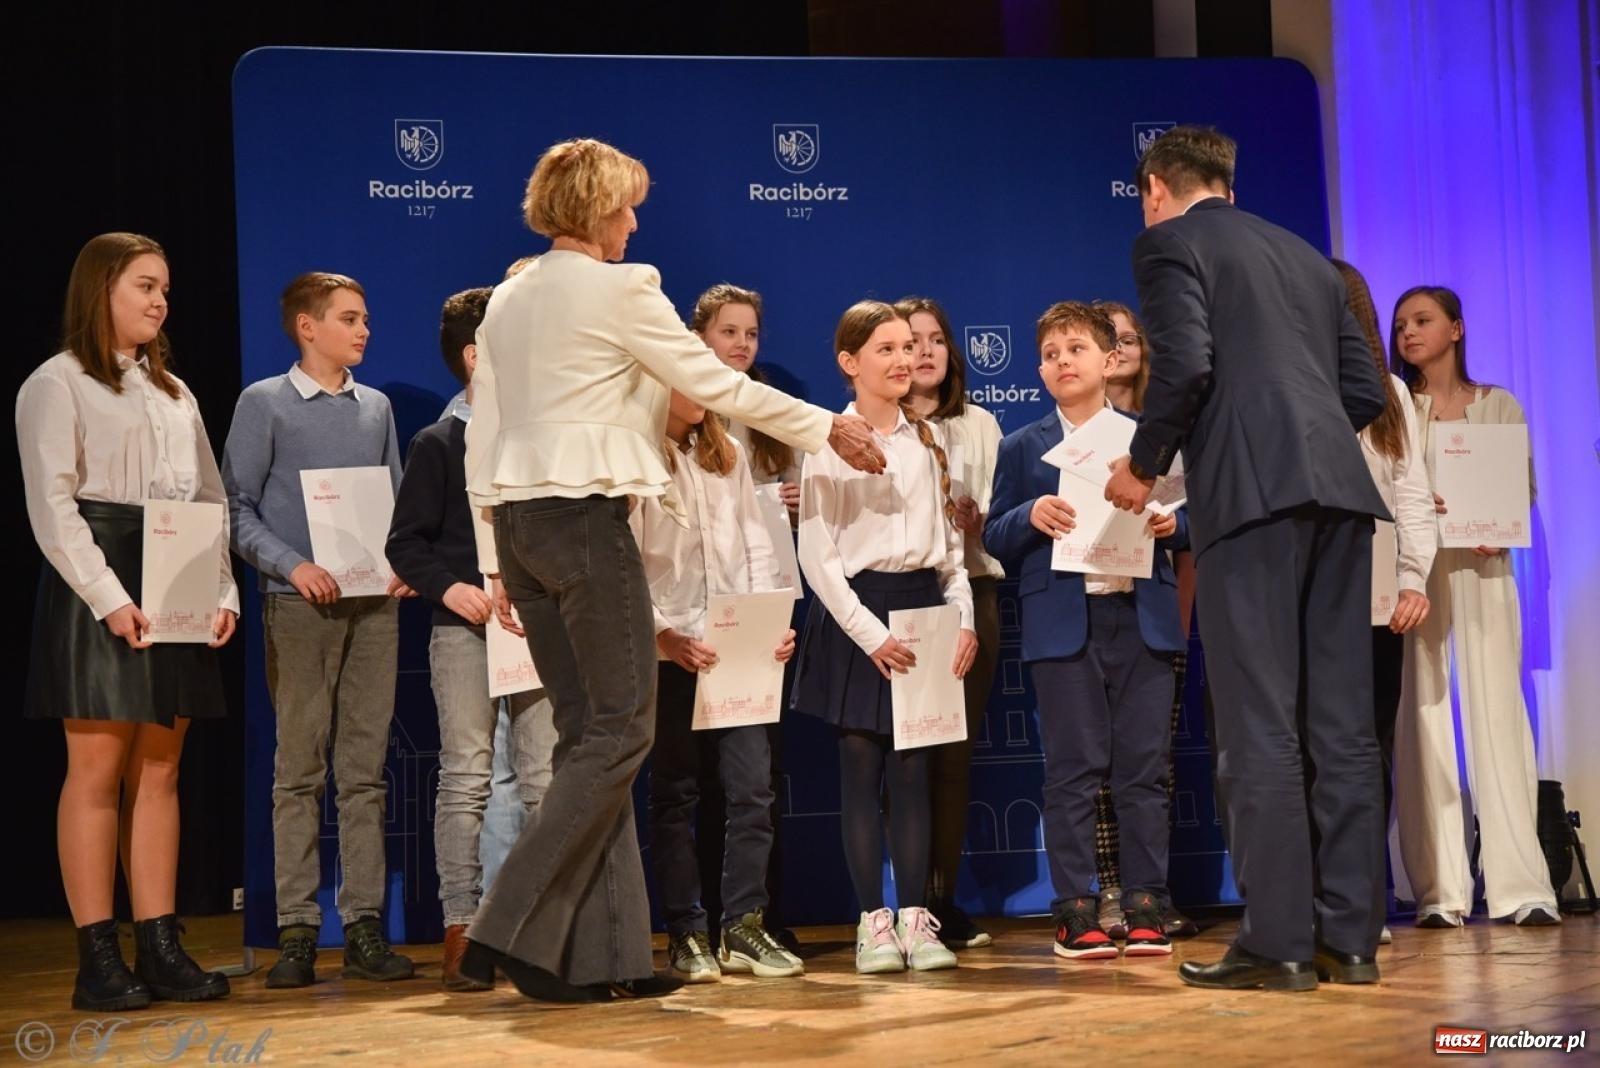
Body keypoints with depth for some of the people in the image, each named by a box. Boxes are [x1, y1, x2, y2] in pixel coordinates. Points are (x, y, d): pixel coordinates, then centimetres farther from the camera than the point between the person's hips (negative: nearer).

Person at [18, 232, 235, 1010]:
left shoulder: (174, 392, 21)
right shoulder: (57, 384, 0)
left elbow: (211, 500, 17)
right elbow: (51, 505, -10)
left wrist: (223, 591, 2)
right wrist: (109, 597, -19)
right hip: (96, 589, -6)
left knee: (159, 771, 4)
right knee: (97, 769, -7)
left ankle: (160, 948, 5)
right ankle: (97, 959, -6)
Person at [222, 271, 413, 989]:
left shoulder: (376, 408, 16)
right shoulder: (264, 404, 3)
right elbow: (237, 509, 0)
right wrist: (293, 566, -13)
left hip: (374, 605, 4)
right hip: (299, 605, -4)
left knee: (365, 769, 3)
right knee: (299, 771, -3)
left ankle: (364, 927, 5)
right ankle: (296, 930, -1)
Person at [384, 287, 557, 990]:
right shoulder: (439, 445, 2)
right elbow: (405, 543, -1)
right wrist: (448, 587, -16)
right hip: (466, 629, -4)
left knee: (545, 775, 2)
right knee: (467, 778, -2)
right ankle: (461, 929, 1)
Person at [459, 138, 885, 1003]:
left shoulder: (506, 300, 14)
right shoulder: (619, 290, -7)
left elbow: (482, 437, 14)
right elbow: (718, 385, -4)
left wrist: (495, 558, 17)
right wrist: (829, 428, 7)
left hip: (517, 518, 8)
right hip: (584, 514, -8)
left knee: (588, 731, 10)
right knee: (621, 727, -2)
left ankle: (601, 955, 8)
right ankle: (508, 927, -9)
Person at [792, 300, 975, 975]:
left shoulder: (929, 438, 12)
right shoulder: (830, 440, -3)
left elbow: (949, 541, 15)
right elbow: (817, 553, -7)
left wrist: (963, 616, 3)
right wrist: (868, 632, -13)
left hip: (922, 605, 4)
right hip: (855, 612, -4)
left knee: (912, 769, 3)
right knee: (861, 767, -1)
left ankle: (915, 916, 6)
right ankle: (873, 921, 3)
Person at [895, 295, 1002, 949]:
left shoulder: (978, 425, 15)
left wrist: (974, 519, -10)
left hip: (969, 593, 2)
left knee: (955, 753, 1)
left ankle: (944, 901, 6)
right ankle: (915, 902, 1)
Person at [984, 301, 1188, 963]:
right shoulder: (1023, 448, 8)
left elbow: (1185, 520, 13)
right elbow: (995, 538, 6)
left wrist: (1171, 524, -9)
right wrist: (1031, 516, -13)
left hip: (1142, 618, 1)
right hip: (1062, 625, -1)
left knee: (1145, 768, 3)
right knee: (1073, 771, 0)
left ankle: (1145, 906, 9)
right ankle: (1075, 910, 5)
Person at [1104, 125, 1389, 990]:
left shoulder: (1169, 242, 6)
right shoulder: (1307, 256, 25)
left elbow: (1184, 364, -11)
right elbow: (1365, 391, 19)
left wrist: (1143, 464, 2)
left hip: (1251, 494, -7)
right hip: (1337, 489, 7)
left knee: (1258, 726, -5)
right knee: (1341, 723, 6)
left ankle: (1278, 941, -5)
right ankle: (1350, 935, 8)